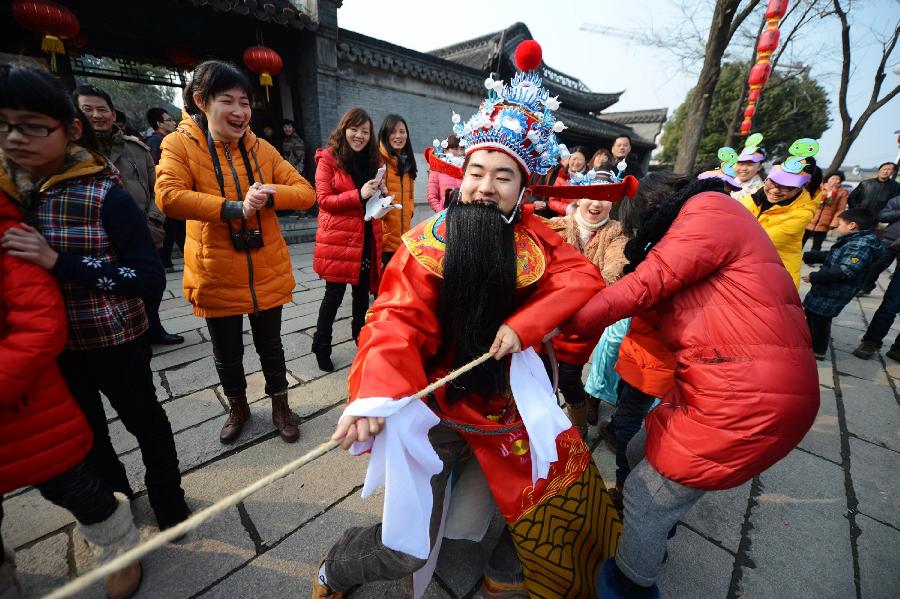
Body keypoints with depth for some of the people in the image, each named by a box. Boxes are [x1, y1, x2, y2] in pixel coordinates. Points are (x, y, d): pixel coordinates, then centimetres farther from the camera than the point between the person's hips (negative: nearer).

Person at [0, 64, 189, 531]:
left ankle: (168, 502, 37)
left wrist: (58, 261, -26)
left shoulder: (105, 197, -17)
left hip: (115, 342, -5)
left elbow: (151, 280, -22)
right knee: (83, 431, 23)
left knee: (144, 421, 13)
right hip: (51, 346, 6)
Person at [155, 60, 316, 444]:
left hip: (267, 272, 2)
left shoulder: (261, 148, 2)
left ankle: (280, 406, 38)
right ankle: (238, 408, 42)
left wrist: (270, 195, -22)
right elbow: (168, 196, -21)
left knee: (270, 345, 16)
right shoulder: (180, 144, -5)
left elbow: (306, 192, -4)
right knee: (226, 353, 16)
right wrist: (235, 208, -30)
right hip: (217, 276, -1)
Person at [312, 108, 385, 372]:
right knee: (334, 293, 1)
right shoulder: (328, 159, -2)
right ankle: (321, 347, 17)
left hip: (367, 237, 5)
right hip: (338, 237, -5)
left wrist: (381, 192, -2)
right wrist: (359, 194, -20)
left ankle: (360, 334, 32)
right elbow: (324, 200, -9)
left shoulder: (372, 160, 15)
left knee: (362, 290, 13)